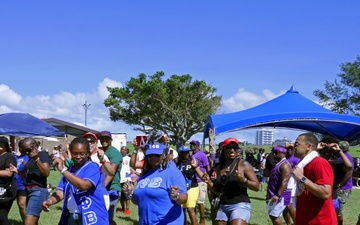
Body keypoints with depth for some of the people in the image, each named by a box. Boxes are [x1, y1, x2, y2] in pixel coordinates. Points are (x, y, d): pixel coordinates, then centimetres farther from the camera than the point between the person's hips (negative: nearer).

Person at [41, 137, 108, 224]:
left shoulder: (92, 167, -10)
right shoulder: (69, 171, 11)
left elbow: (83, 185, -27)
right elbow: (60, 192, 2)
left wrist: (62, 169, -25)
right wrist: (49, 201, -19)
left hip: (91, 217, -7)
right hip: (71, 216, 7)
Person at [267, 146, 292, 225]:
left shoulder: (284, 165, -17)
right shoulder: (277, 164, 16)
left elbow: (285, 181, -26)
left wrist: (278, 195, -31)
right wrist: (269, 193, 21)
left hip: (281, 195, -10)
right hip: (274, 195, 10)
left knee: (274, 216, -11)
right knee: (272, 215, 13)